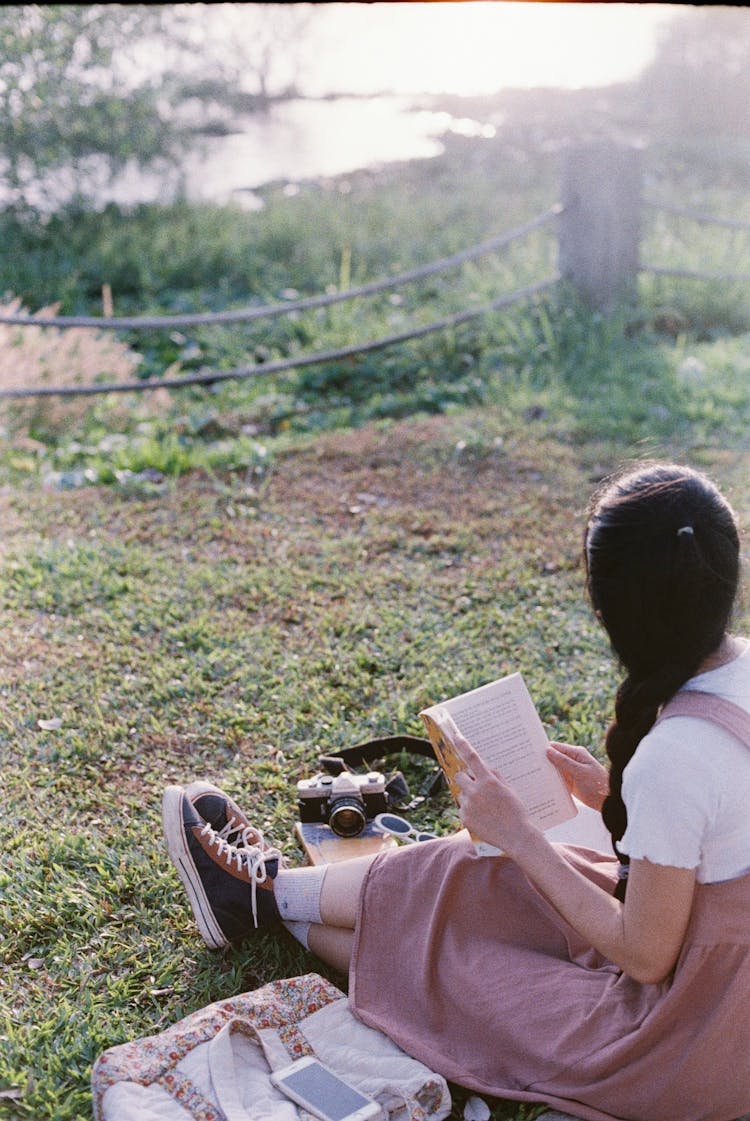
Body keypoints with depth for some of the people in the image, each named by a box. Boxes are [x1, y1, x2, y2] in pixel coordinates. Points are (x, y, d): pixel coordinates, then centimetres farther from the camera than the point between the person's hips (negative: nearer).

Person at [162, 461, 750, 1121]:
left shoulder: (675, 756, -34)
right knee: (461, 879, 14)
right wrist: (613, 794, 3)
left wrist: (518, 836, -19)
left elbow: (646, 956, -23)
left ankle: (263, 894, 37)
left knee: (436, 894, 8)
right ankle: (267, 888, 36)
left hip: (675, 1054, -7)